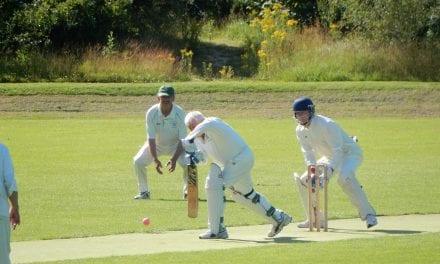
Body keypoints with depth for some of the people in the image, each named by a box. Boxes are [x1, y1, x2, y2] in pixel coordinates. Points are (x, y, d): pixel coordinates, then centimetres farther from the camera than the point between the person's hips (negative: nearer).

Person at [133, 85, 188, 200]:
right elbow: (151, 138, -21)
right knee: (138, 161, -17)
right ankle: (144, 192, 3)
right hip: (156, 144, 1)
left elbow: (182, 140, -21)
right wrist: (155, 159, -30)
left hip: (175, 145, -1)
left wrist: (174, 159, -31)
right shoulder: (151, 113, -24)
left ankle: (188, 192, -3)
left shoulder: (179, 113, -25)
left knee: (187, 163, -25)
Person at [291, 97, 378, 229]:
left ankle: (368, 214, -32)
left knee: (345, 178, -38)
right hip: (330, 157, 8)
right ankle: (314, 219, 14)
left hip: (349, 153, -8)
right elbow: (308, 154, -5)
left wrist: (330, 170, -44)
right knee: (303, 180, 2)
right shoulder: (300, 130, -6)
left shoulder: (326, 125, -29)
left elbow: (338, 151, -32)